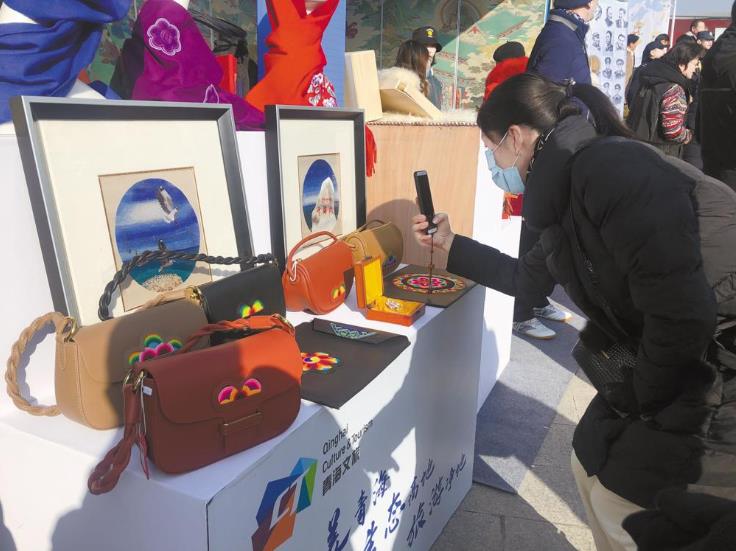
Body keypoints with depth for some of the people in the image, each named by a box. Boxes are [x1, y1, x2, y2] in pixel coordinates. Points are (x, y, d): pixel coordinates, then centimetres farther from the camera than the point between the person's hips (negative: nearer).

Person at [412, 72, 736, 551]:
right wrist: (451, 246, 25)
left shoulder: (607, 168, -24)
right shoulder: (568, 192, 7)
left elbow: (683, 312, -28)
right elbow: (527, 278, 23)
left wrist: (638, 401, -12)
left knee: (623, 499, 2)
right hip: (687, 365, 9)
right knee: (596, 466, 17)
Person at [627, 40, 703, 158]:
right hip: (661, 153, -9)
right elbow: (673, 131, -28)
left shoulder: (653, 74, 5)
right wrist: (690, 135, -6)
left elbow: (632, 107, 16)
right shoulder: (674, 90, -22)